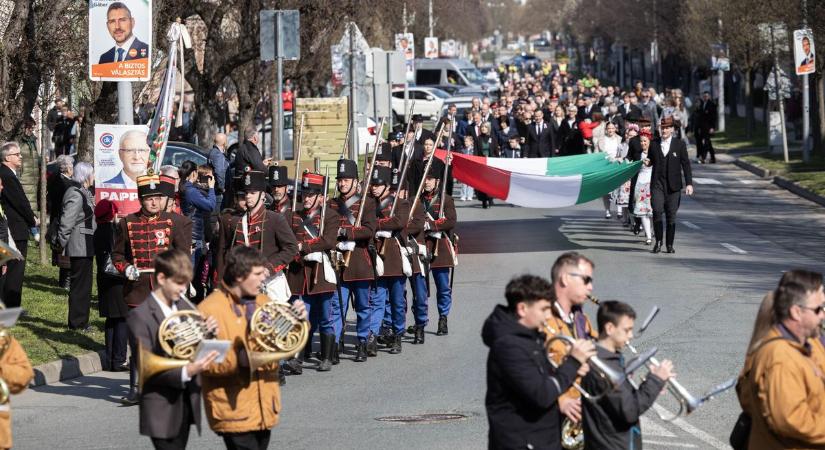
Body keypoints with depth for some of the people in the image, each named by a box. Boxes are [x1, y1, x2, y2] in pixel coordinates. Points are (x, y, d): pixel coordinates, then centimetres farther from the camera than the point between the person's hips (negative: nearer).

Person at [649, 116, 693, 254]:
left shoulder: (679, 144, 4)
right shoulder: (654, 145, 9)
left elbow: (686, 164, 3)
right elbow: (650, 161, 20)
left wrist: (689, 183, -3)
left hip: (673, 186, -1)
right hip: (657, 184, 1)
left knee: (671, 215, 2)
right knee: (657, 211, -14)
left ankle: (669, 245, 11)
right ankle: (658, 241, -1)